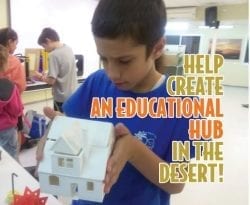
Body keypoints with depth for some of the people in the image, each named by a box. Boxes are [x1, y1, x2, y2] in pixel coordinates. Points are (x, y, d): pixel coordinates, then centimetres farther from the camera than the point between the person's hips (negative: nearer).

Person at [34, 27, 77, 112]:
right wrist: (46, 75, 15)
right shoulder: (69, 49, 3)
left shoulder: (54, 55, -20)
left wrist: (41, 77, 0)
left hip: (62, 98, -7)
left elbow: (51, 80, -20)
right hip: (72, 95, 7)